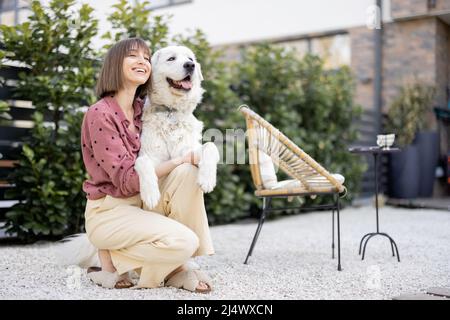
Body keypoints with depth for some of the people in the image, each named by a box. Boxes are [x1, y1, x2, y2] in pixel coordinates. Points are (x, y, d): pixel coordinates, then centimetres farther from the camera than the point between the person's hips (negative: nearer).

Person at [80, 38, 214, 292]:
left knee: (189, 172, -18)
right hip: (108, 212, -7)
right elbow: (127, 180, -21)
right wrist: (180, 160, -19)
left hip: (141, 204, 7)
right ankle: (111, 260, -1)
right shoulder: (100, 114, -16)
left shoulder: (141, 109, 7)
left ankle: (178, 269, -10)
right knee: (184, 242, -26)